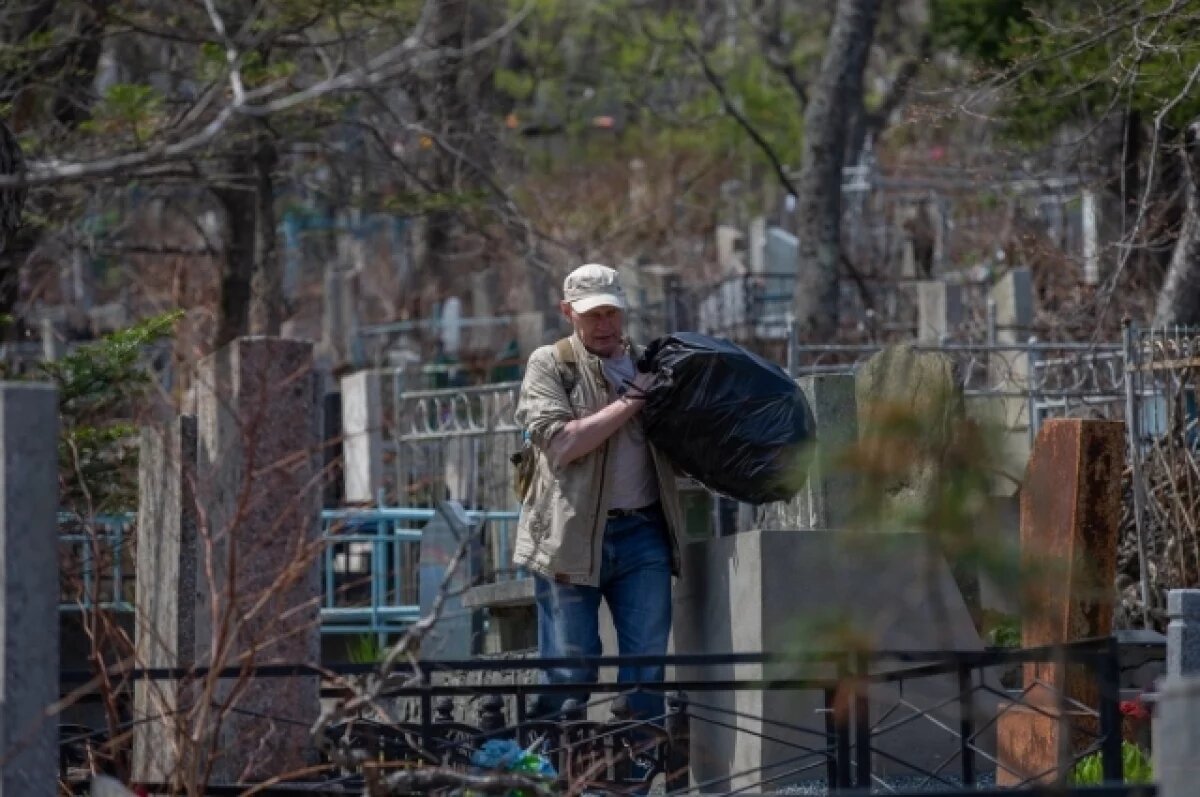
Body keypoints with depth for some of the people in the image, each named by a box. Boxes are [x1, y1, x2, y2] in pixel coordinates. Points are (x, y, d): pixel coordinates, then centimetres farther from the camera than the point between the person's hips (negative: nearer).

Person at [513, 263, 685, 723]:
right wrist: (630, 402, -10)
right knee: (568, 673, -2)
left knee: (647, 665, 1)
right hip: (572, 537, -4)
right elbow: (560, 443, -12)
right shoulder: (549, 365, 4)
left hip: (643, 533, 4)